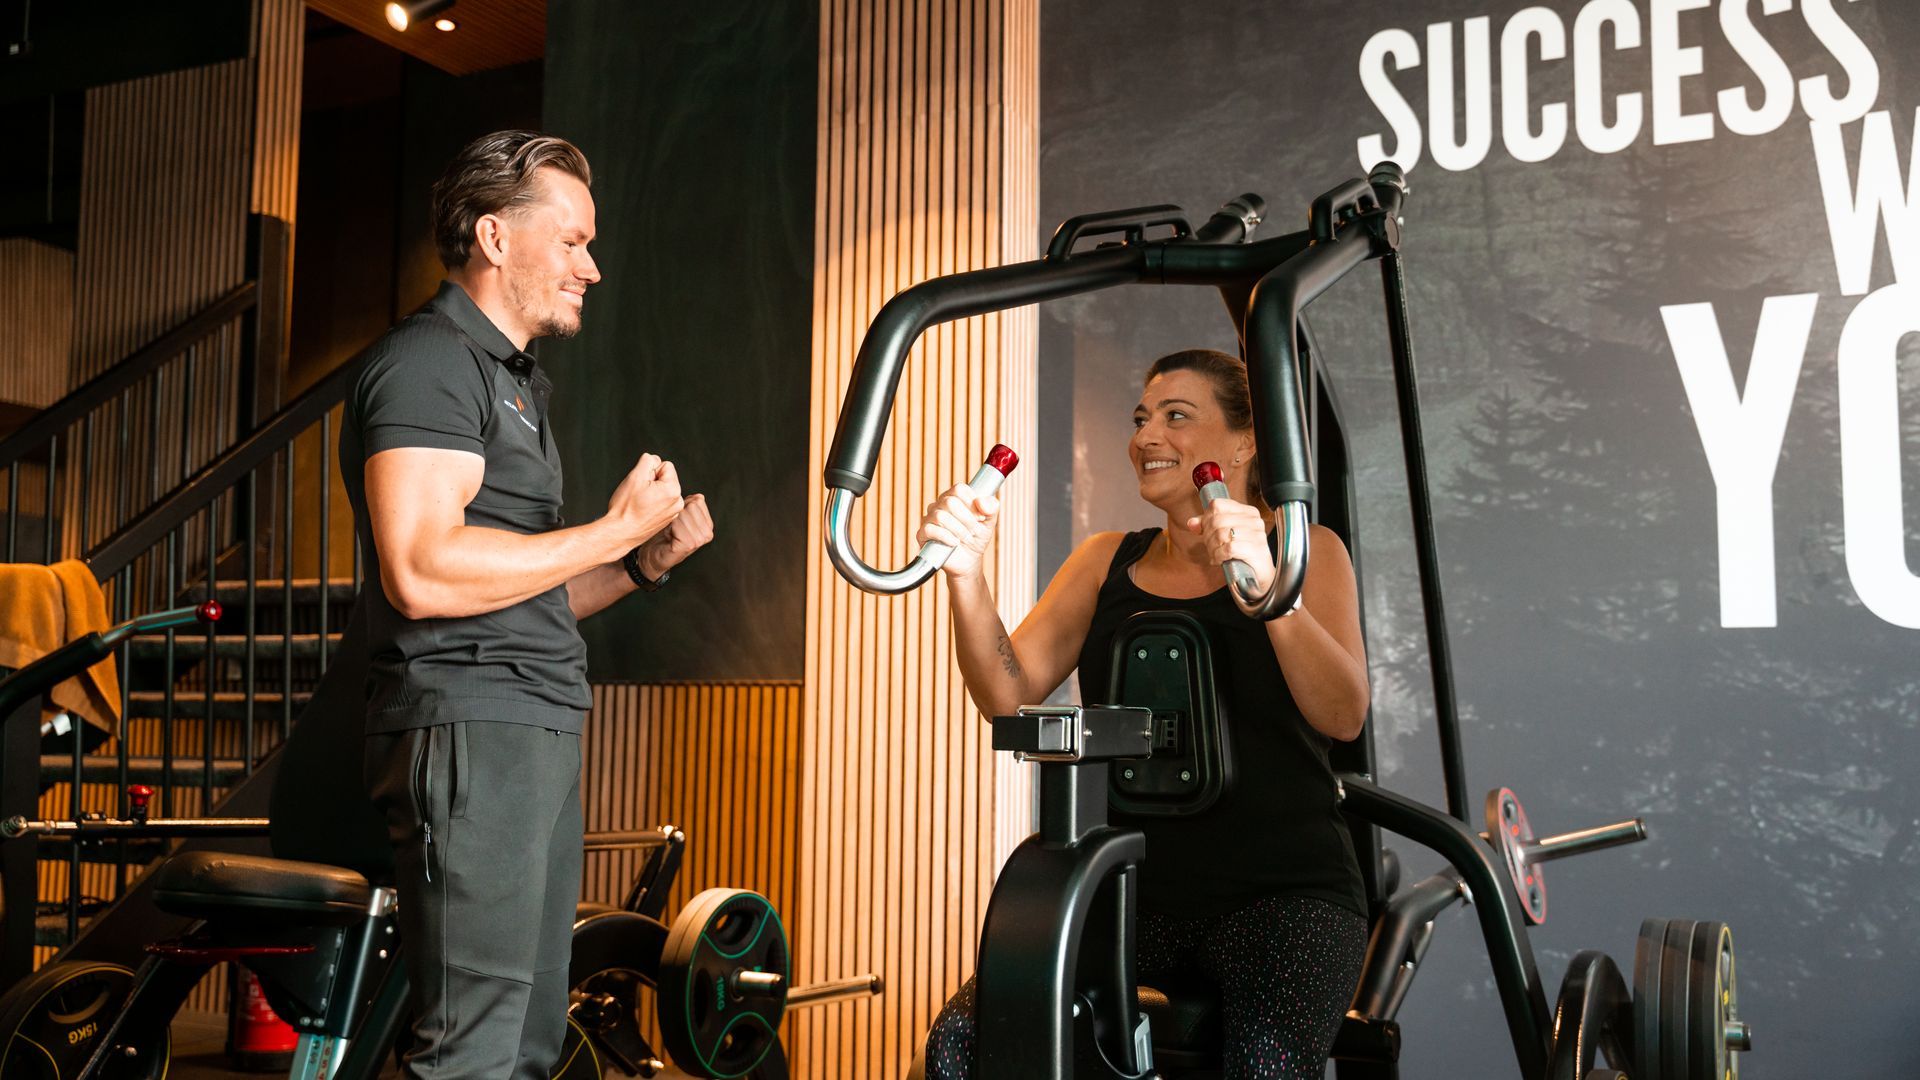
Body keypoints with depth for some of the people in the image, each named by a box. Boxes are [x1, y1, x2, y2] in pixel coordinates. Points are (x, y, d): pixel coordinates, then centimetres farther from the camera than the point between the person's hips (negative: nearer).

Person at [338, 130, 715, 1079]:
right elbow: (423, 571, -21)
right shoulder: (429, 361, -7)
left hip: (535, 734, 10)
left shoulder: (518, 381, 25)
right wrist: (614, 529, -14)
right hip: (467, 727, -10)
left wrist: (644, 564, 9)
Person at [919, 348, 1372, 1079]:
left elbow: (1342, 717, -10)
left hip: (1280, 888, -3)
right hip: (1134, 887, 3)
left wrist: (1266, 587, -26)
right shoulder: (1106, 561, 16)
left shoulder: (1305, 552, 6)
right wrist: (966, 572, -14)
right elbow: (1007, 692, 3)